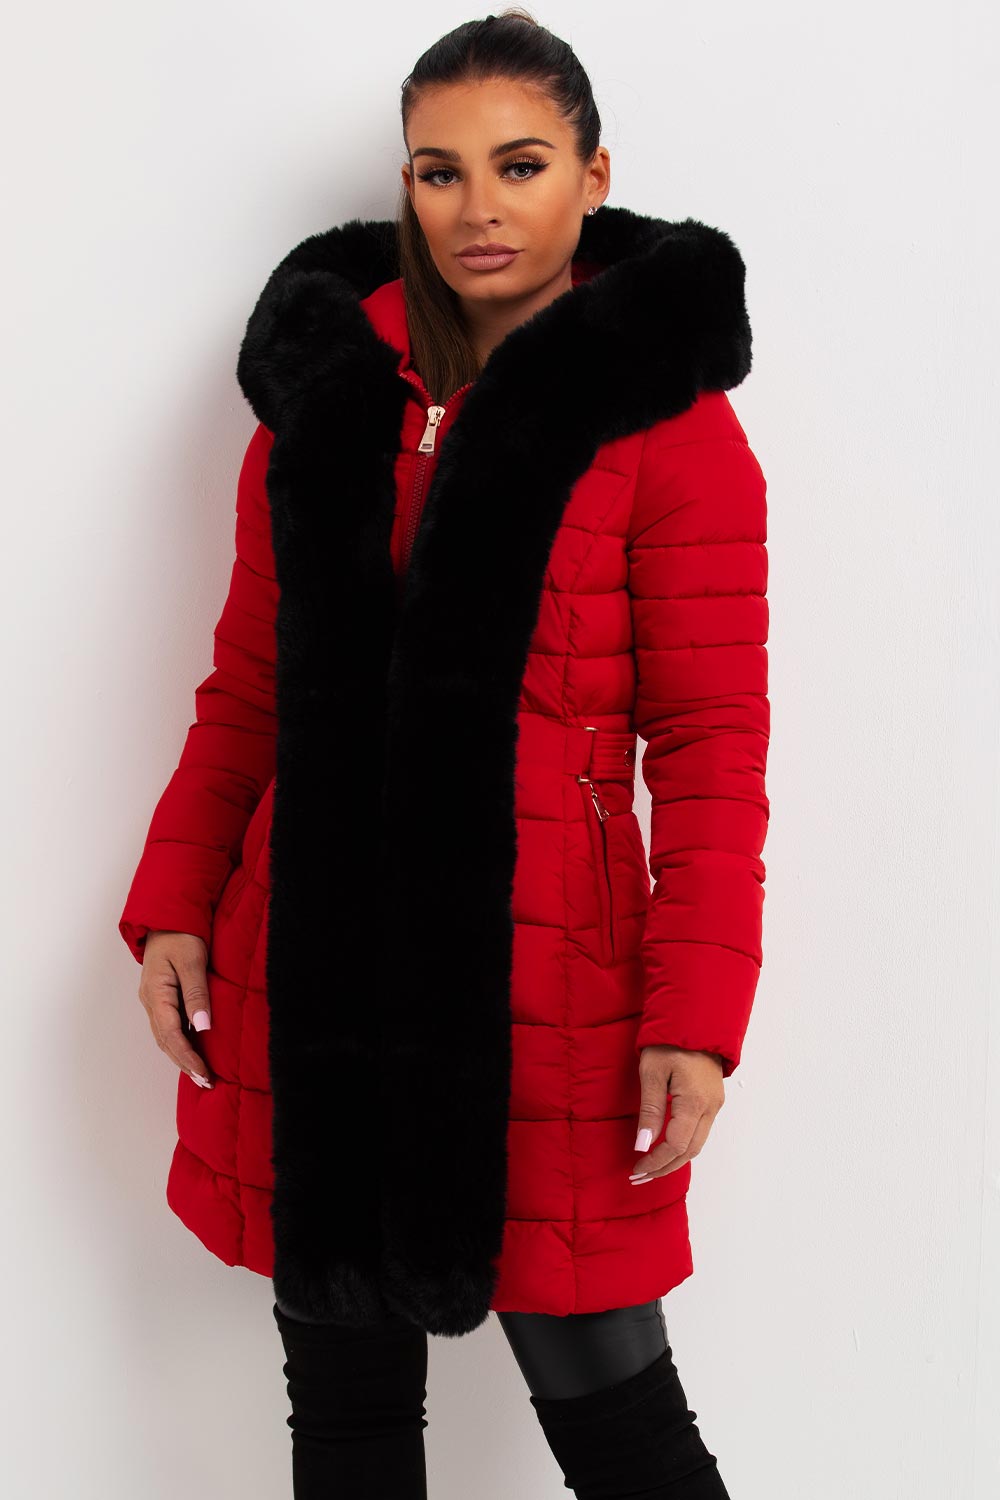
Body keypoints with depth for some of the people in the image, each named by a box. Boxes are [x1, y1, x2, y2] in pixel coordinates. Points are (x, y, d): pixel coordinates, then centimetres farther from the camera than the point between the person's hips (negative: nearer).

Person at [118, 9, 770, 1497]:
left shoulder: (663, 418, -3)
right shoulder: (323, 388, 10)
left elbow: (710, 745, -5)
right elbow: (248, 690, 13)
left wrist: (694, 1020, -12)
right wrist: (171, 909, 3)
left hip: (541, 981, -4)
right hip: (311, 973, 4)